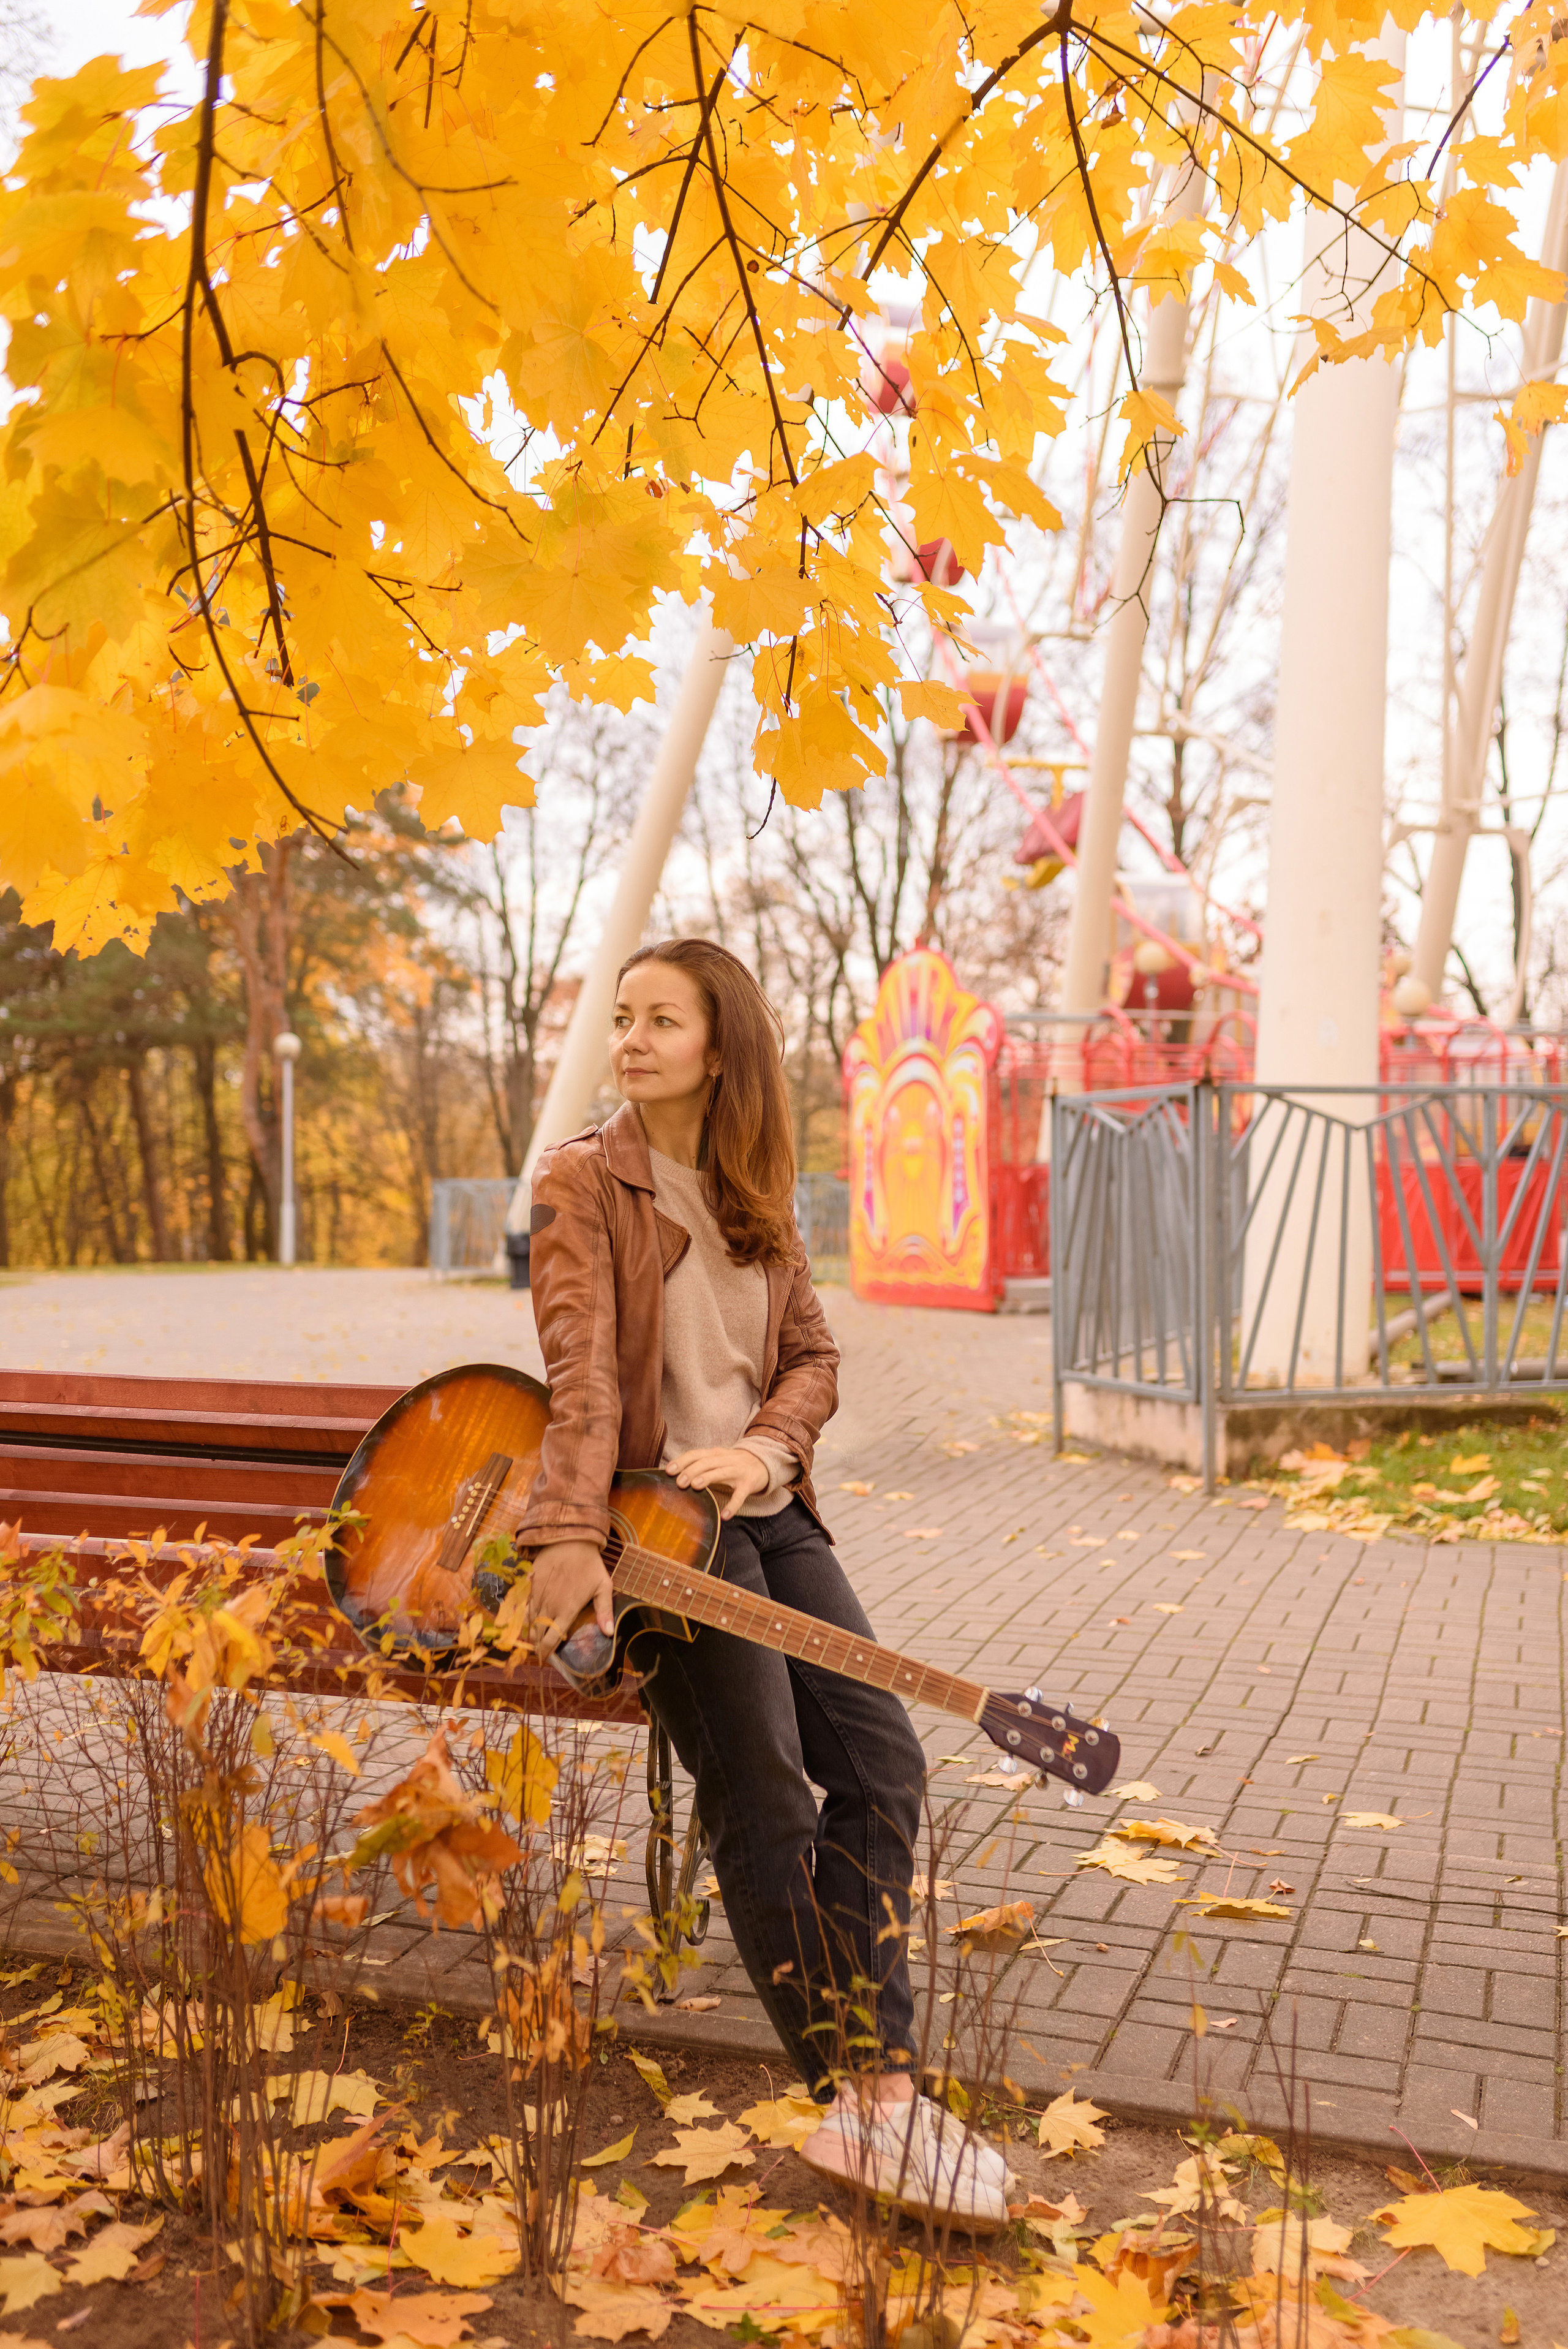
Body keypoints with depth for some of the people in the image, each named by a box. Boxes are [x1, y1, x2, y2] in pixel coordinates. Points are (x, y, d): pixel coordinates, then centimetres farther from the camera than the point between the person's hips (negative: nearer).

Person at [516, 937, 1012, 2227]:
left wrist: (765, 1446, -8)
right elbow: (581, 1372, -16)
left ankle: (877, 2099, -5)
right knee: (763, 1791, -18)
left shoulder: (757, 1199, 15)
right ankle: (860, 2095, -10)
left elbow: (814, 1358, 13)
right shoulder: (583, 1179, -2)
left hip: (763, 1510, 6)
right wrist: (570, 1538, -28)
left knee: (882, 1756, -9)